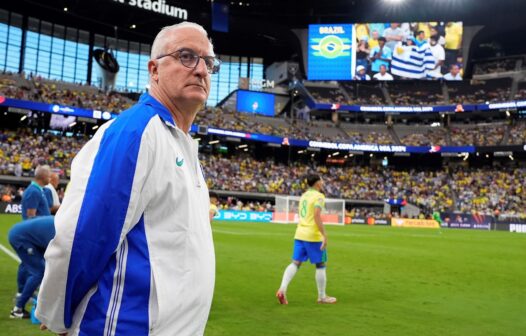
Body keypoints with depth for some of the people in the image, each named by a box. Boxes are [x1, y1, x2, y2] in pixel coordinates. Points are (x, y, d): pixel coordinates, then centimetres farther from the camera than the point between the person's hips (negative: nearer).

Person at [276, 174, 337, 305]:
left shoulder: (304, 195, 15)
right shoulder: (319, 196, -10)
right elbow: (317, 215, -23)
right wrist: (324, 235, -23)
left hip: (300, 234, 7)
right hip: (313, 236, -7)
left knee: (295, 263, 6)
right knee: (320, 265, 6)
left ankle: (282, 289, -8)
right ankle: (322, 297, 15)